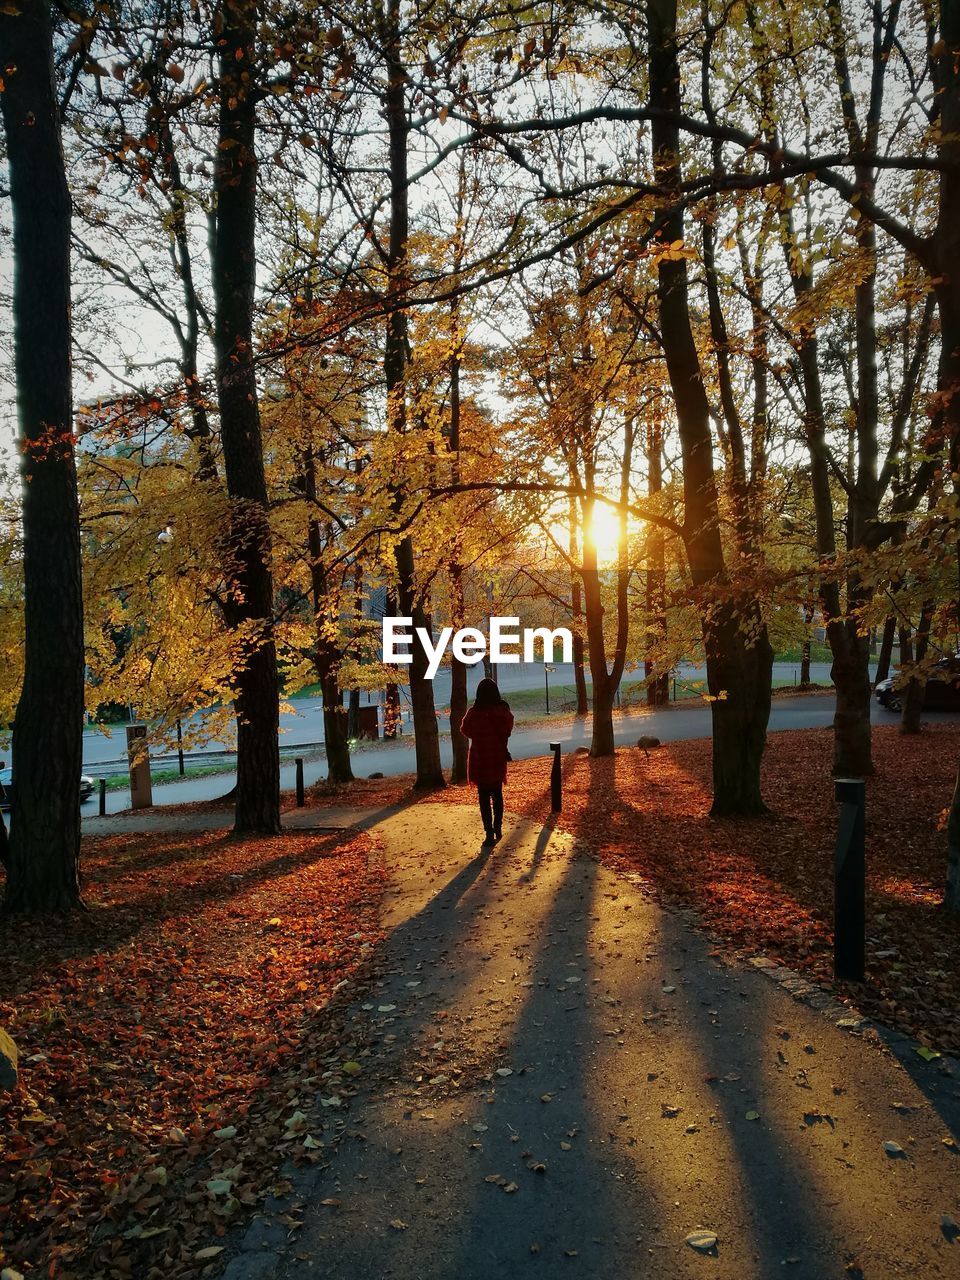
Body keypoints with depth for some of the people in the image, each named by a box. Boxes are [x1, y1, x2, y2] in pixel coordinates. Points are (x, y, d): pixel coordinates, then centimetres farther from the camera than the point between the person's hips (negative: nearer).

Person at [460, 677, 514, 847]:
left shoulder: (474, 713, -16)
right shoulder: (504, 711, -10)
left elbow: (465, 731, 2)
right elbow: (508, 730, 5)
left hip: (480, 759, -3)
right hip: (498, 758, 3)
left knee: (484, 797, 4)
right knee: (497, 794, 20)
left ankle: (490, 834, 1)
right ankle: (498, 828, 29)